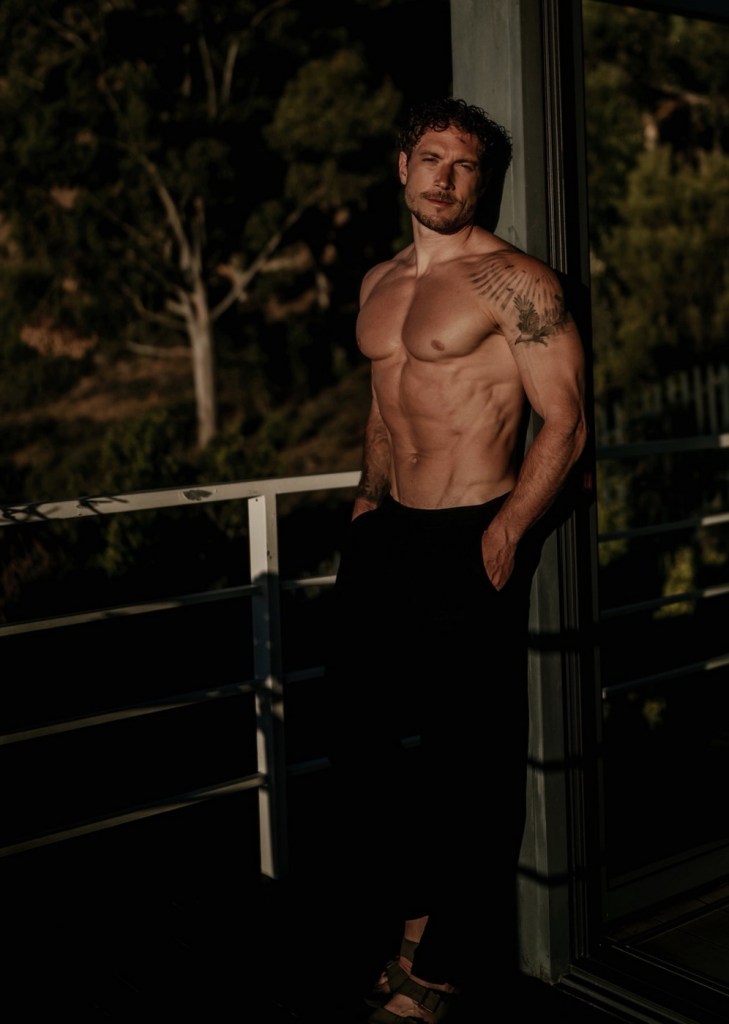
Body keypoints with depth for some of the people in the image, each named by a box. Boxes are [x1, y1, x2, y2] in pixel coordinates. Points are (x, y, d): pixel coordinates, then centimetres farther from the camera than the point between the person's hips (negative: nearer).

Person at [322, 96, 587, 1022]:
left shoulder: (513, 280, -8)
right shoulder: (379, 283, 14)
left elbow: (565, 423, -12)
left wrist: (504, 535, -20)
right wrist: (371, 495, 17)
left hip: (473, 539, -7)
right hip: (389, 531, 8)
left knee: (469, 753, 0)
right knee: (366, 722, 12)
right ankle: (409, 910, 31)